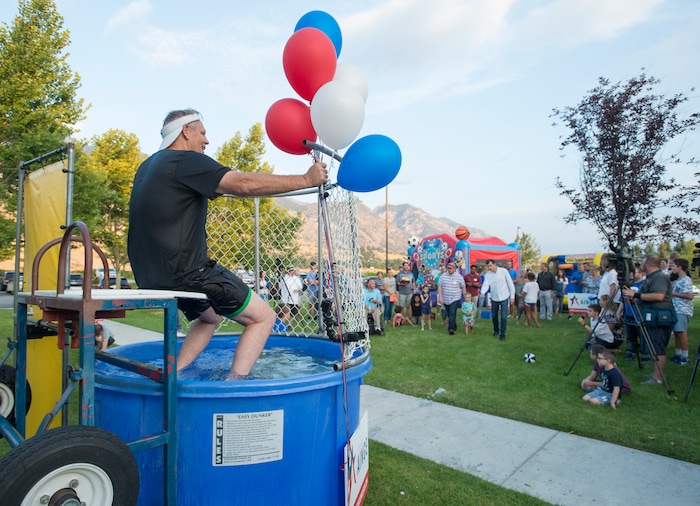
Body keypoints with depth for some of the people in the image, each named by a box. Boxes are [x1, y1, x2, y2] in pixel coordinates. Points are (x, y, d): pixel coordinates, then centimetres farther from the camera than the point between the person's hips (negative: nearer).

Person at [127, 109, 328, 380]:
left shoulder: (148, 166, 16)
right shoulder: (187, 161, -12)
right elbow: (244, 184, -23)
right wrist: (306, 179, -19)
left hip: (153, 275, 10)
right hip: (186, 273, -10)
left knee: (211, 315, 32)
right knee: (263, 317, -3)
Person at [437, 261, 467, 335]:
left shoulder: (459, 277, -1)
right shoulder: (443, 276, 1)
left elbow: (463, 287, 5)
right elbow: (439, 286, 0)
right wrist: (440, 297, -7)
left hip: (455, 299, -3)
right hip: (445, 299, 3)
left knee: (452, 313, -15)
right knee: (449, 314, 11)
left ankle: (451, 329, -15)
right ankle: (454, 327, 28)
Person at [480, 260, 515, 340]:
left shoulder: (503, 271, -10)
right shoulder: (487, 275, -5)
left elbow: (510, 284, -5)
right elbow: (485, 285, -17)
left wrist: (512, 296, -5)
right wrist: (483, 292, -39)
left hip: (504, 298, -3)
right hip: (494, 298, 3)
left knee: (503, 317, -4)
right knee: (494, 316, 14)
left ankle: (502, 334, 8)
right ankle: (496, 330, 38)